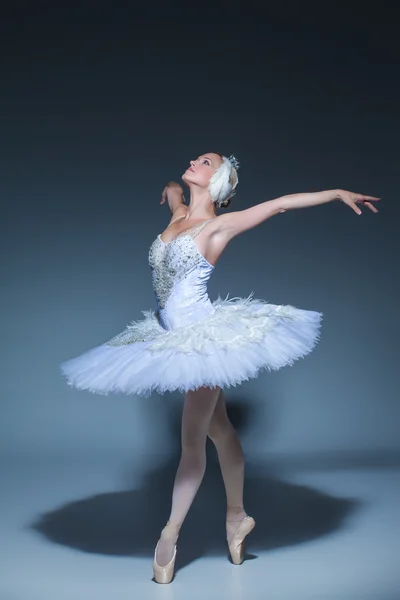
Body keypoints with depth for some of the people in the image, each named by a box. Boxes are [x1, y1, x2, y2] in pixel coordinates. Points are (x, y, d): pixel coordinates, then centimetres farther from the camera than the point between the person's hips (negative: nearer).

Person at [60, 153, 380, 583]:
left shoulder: (218, 225, -9)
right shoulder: (178, 216, 8)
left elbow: (281, 203, -8)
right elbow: (171, 185, 30)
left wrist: (339, 193, -7)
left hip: (203, 336, -7)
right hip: (174, 336, 7)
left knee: (192, 440, 1)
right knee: (218, 428, 16)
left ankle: (169, 537, 10)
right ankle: (236, 516, 29)